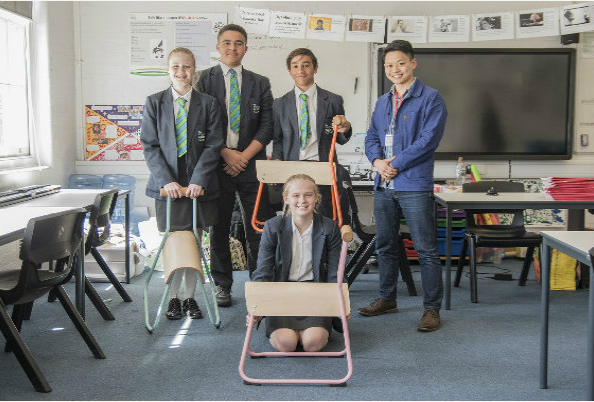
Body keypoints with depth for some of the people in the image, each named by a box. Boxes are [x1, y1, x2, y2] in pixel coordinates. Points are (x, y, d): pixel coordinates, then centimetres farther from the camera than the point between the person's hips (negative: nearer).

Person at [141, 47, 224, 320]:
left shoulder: (207, 103, 4)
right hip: (167, 184, 0)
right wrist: (166, 180, -12)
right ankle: (173, 298, 18)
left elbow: (213, 145, -1)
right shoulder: (154, 103, 4)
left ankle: (190, 297, 20)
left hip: (198, 185, 0)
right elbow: (150, 146, 0)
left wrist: (198, 180, -12)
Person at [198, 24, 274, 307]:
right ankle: (222, 286, 16)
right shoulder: (205, 79, 6)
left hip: (251, 164, 1)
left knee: (257, 229, 1)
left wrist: (244, 156, -7)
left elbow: (267, 126, 5)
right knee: (218, 229, 5)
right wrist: (226, 153, -10)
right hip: (217, 165, -1)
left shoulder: (260, 83, 11)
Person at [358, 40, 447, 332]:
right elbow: (372, 137, 14)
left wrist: (395, 164, -15)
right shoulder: (382, 102, 17)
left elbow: (428, 139, -13)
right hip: (383, 186, 7)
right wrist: (377, 161, -7)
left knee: (426, 250, -3)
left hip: (415, 184, -7)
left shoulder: (430, 98, -4)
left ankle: (431, 308, 5)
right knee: (385, 246, 15)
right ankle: (387, 299, 29)